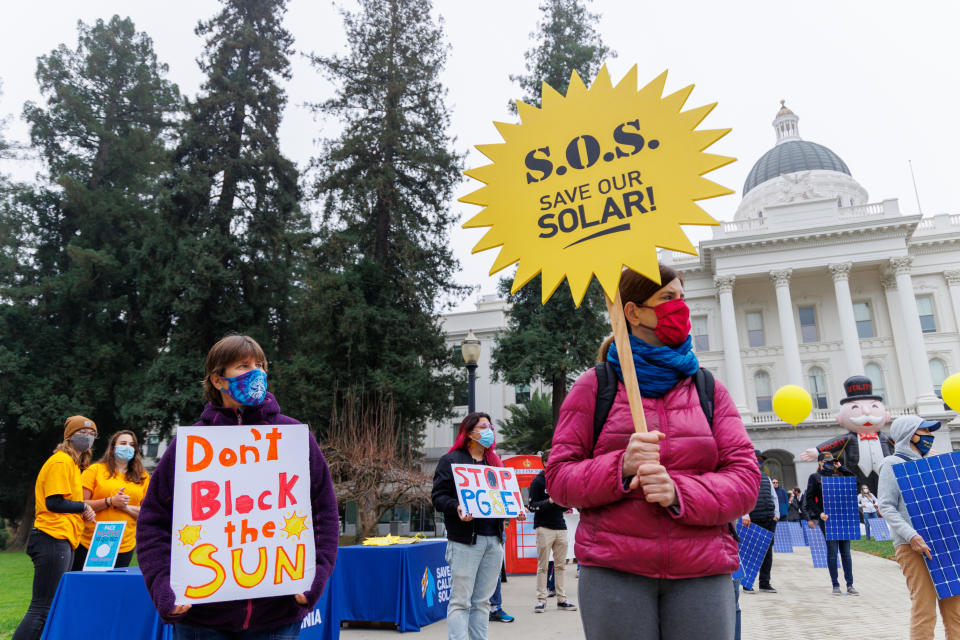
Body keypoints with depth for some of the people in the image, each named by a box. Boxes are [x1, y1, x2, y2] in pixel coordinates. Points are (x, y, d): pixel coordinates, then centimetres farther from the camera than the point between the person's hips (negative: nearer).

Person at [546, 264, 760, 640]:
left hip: (702, 574, 2)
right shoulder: (594, 386, 4)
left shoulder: (709, 390, 11)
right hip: (613, 571, -2)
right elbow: (558, 477, 1)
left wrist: (679, 492, -16)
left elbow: (745, 480, 3)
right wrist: (620, 467, -18)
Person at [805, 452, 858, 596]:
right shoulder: (814, 477, 4)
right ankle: (835, 585, 6)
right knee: (832, 551, -2)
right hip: (827, 518, -3)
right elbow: (810, 498, -1)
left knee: (846, 551, 4)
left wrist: (840, 467, 6)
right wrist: (819, 513, -13)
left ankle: (850, 585, 9)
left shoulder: (837, 475, 16)